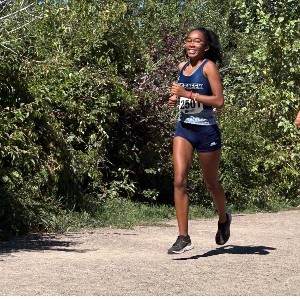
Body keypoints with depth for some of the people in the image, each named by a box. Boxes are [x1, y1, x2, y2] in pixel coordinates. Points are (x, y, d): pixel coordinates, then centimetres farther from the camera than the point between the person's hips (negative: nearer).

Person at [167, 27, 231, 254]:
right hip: (184, 129, 5)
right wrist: (175, 99, 4)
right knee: (179, 180, -11)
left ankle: (224, 219, 41)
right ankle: (184, 237, -9)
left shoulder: (209, 66, -11)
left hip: (206, 131, -5)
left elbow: (219, 101, -19)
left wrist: (187, 94, -22)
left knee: (211, 183, 12)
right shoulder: (182, 67, 8)